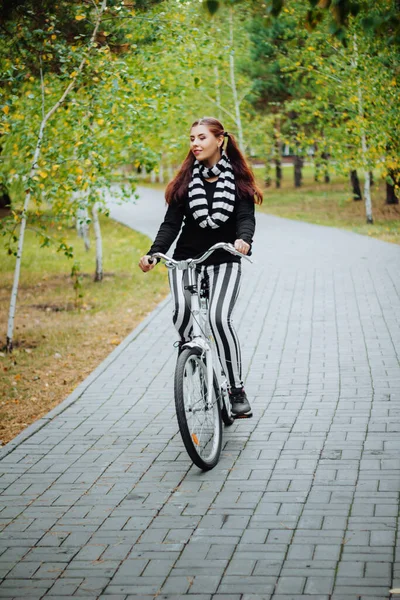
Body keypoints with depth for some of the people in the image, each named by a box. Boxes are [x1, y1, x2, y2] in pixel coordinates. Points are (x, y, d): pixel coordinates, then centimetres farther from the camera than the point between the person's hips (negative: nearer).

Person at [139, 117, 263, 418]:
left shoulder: (237, 179, 3)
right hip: (185, 259, 2)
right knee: (182, 311, -26)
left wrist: (244, 239, -31)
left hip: (224, 261, -2)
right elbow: (171, 223, 2)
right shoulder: (186, 179, 8)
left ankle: (237, 390, -9)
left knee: (219, 318, -23)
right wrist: (154, 253, -15)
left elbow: (246, 217, -8)